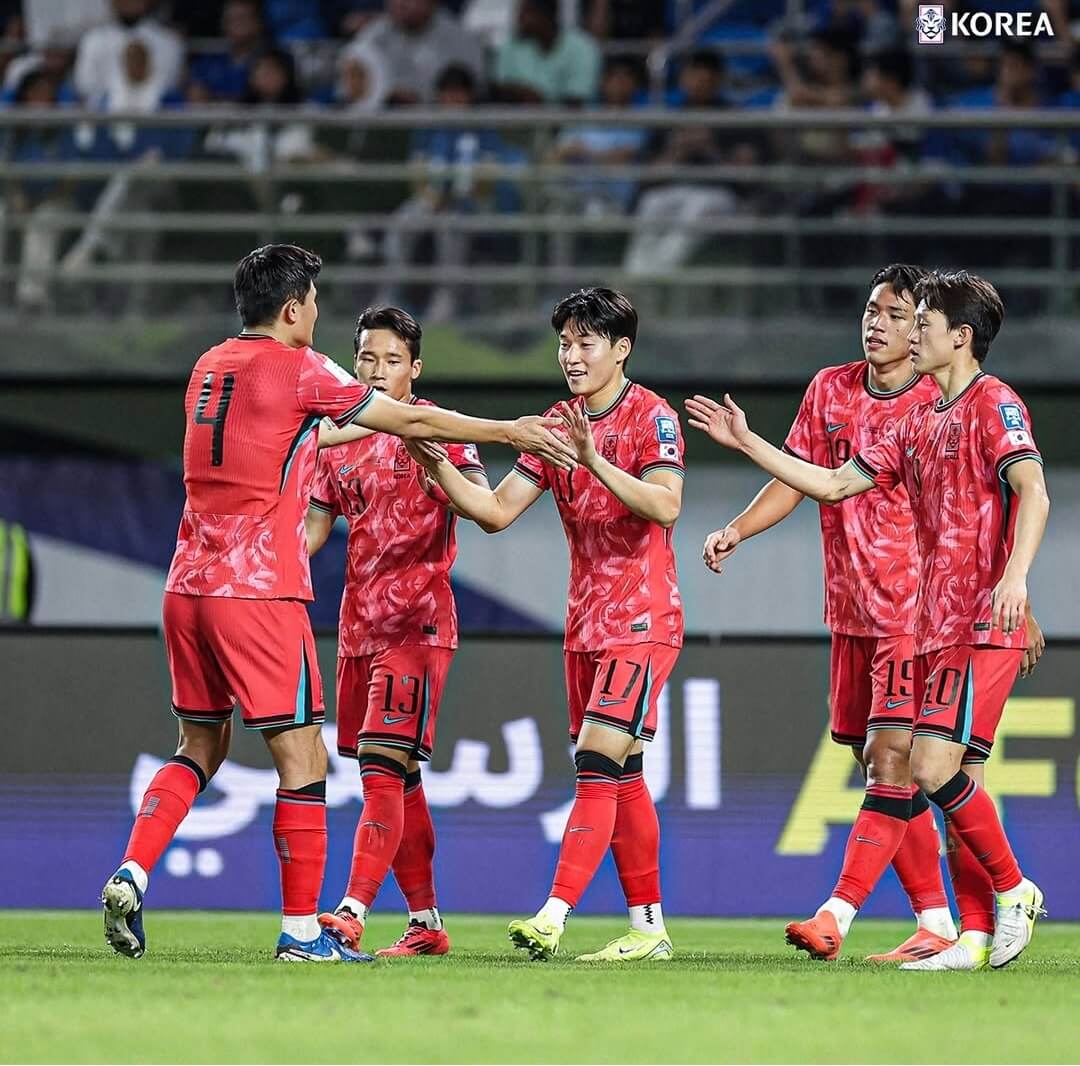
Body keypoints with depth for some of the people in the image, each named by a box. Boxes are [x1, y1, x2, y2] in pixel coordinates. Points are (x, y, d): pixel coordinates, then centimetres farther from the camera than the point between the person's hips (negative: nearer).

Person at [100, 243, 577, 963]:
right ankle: (301, 931, -1)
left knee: (201, 748, 18)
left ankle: (130, 877, 0)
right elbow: (413, 422, -2)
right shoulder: (299, 369, -6)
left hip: (189, 586, 7)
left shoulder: (210, 367, 14)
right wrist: (513, 432, 7)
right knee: (303, 759, -1)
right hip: (261, 593, -7)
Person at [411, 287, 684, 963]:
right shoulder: (558, 426, 11)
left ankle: (553, 919, -25)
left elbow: (666, 506, -23)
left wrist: (595, 462, -33)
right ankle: (650, 926, 15)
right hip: (585, 623, 7)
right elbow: (496, 511, 5)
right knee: (621, 778, 9)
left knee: (597, 764, -17)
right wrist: (439, 466, -10)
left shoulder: (651, 416, -8)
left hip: (642, 622, -7)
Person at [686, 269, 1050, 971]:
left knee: (935, 768, -16)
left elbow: (1033, 492, -20)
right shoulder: (920, 425, 20)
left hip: (984, 625, -9)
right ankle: (979, 937, 5)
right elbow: (832, 484, 23)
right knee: (959, 781, 4)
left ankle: (1016, 893, -2)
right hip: (936, 627, 9)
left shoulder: (993, 405, -6)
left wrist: (1015, 576, -35)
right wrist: (746, 442, 21)